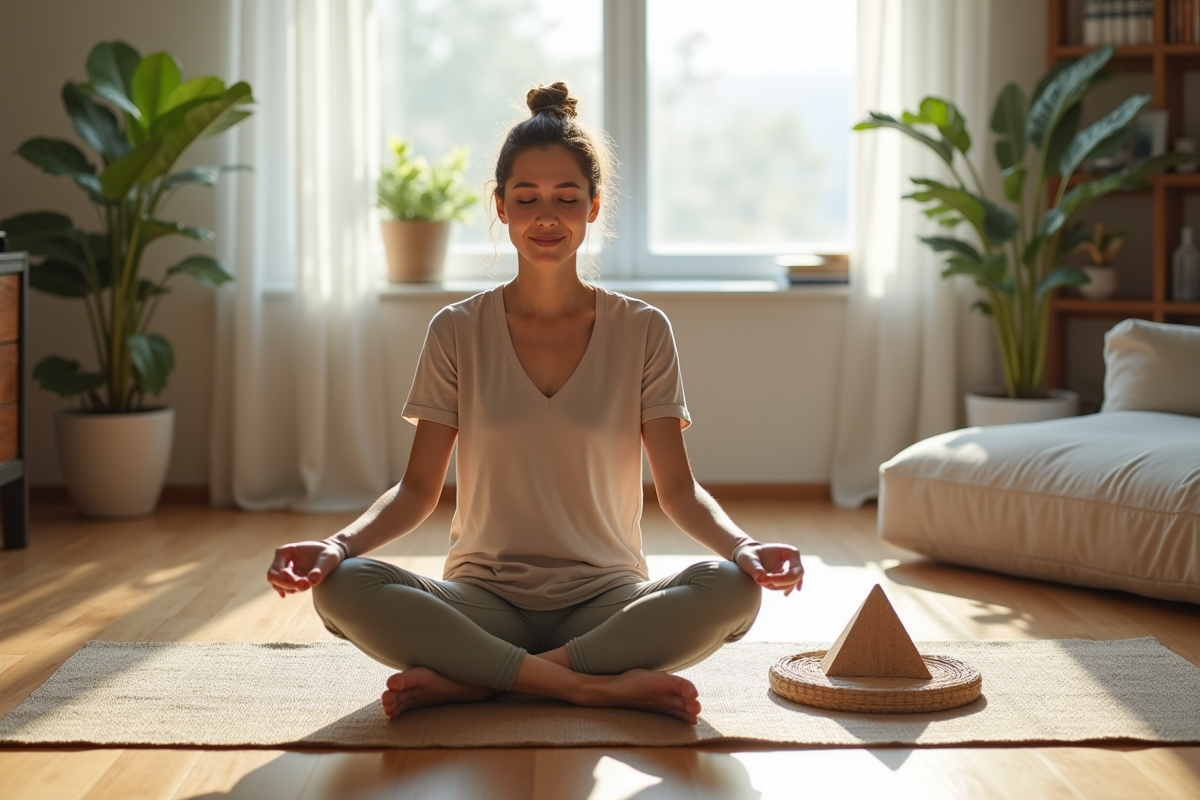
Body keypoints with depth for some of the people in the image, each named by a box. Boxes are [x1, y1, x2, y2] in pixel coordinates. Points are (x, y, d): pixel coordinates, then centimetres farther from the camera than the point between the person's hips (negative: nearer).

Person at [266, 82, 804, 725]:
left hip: (605, 599, 0)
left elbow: (678, 489, 0)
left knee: (731, 589, -31)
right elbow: (418, 489, 2)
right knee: (342, 587, -28)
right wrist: (338, 544, -18)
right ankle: (596, 684, -26)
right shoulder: (458, 333, 5)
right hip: (484, 599, 0)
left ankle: (470, 680, -24)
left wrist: (743, 545, -21)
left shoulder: (641, 331, 4)